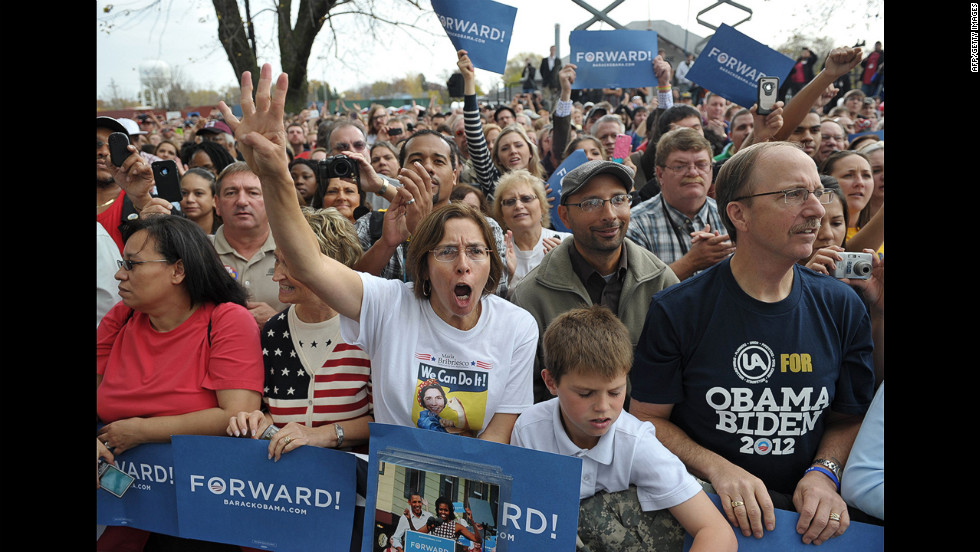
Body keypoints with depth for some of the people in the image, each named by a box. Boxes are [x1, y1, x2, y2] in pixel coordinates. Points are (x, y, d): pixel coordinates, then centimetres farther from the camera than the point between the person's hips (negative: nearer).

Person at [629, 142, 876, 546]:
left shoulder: (842, 308, 2)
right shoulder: (676, 311, -8)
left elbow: (848, 418, 11)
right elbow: (647, 417, -2)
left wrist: (823, 474, -7)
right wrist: (717, 469, -15)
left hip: (803, 511, 3)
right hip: (702, 504, -3)